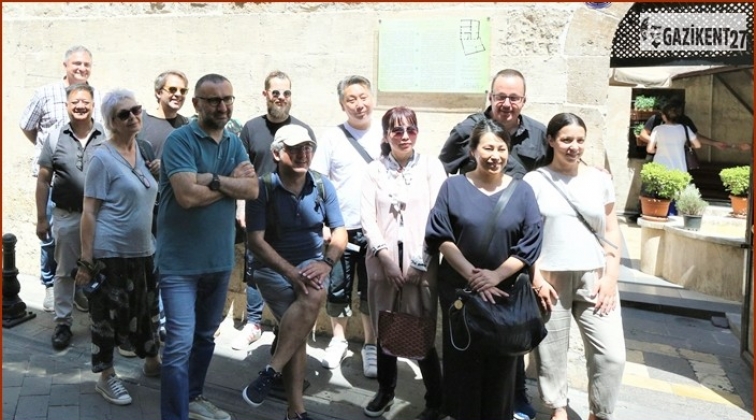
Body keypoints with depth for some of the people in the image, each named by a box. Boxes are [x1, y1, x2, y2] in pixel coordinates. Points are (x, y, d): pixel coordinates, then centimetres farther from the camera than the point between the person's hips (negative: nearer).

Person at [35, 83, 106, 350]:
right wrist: (41, 218, 0)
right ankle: (63, 323, 24)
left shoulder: (106, 136, -5)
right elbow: (43, 180, 2)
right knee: (65, 271, 11)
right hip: (66, 216, 1)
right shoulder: (55, 137, -2)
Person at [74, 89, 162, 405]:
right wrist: (86, 261, -15)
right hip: (110, 253, -7)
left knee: (146, 309, 19)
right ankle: (106, 377, 23)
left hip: (143, 250, 7)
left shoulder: (143, 151, 7)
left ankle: (152, 362, 37)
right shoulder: (103, 158, -13)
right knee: (108, 314, 7)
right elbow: (89, 212, -13)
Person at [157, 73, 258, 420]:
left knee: (206, 337, 20)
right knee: (180, 344, -8)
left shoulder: (235, 144, 7)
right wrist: (231, 182, -11)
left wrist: (213, 179, -21)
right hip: (180, 261, -6)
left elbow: (252, 189, -7)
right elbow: (188, 195, -24)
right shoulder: (180, 140, -12)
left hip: (220, 258, 7)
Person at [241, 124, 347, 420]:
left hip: (311, 263, 3)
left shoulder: (323, 187, -1)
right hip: (272, 268, -3)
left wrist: (326, 262, -21)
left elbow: (339, 232, 0)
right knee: (304, 316, -22)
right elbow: (255, 240, -15)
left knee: (314, 295, -29)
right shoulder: (263, 188, -11)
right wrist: (291, 272, -25)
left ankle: (271, 372, -14)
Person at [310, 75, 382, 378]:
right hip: (341, 229, 0)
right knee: (337, 289, 9)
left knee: (372, 291, 10)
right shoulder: (332, 137, -1)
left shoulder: (385, 136, 1)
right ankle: (338, 340, 30)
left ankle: (370, 346, 27)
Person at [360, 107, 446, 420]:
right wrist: (385, 255, -10)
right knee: (383, 330, 11)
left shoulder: (431, 165, 2)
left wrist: (420, 260, -9)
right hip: (382, 262, 2)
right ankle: (385, 391, 32)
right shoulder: (374, 169, 8)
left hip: (420, 264, -2)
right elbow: (367, 217, 2)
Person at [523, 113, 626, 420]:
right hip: (550, 278, -2)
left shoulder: (600, 180, 7)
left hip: (594, 277, 2)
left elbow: (611, 232, 9)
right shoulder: (534, 181, -1)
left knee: (612, 354, -1)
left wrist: (611, 276, 1)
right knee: (552, 351, 8)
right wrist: (536, 278, -7)